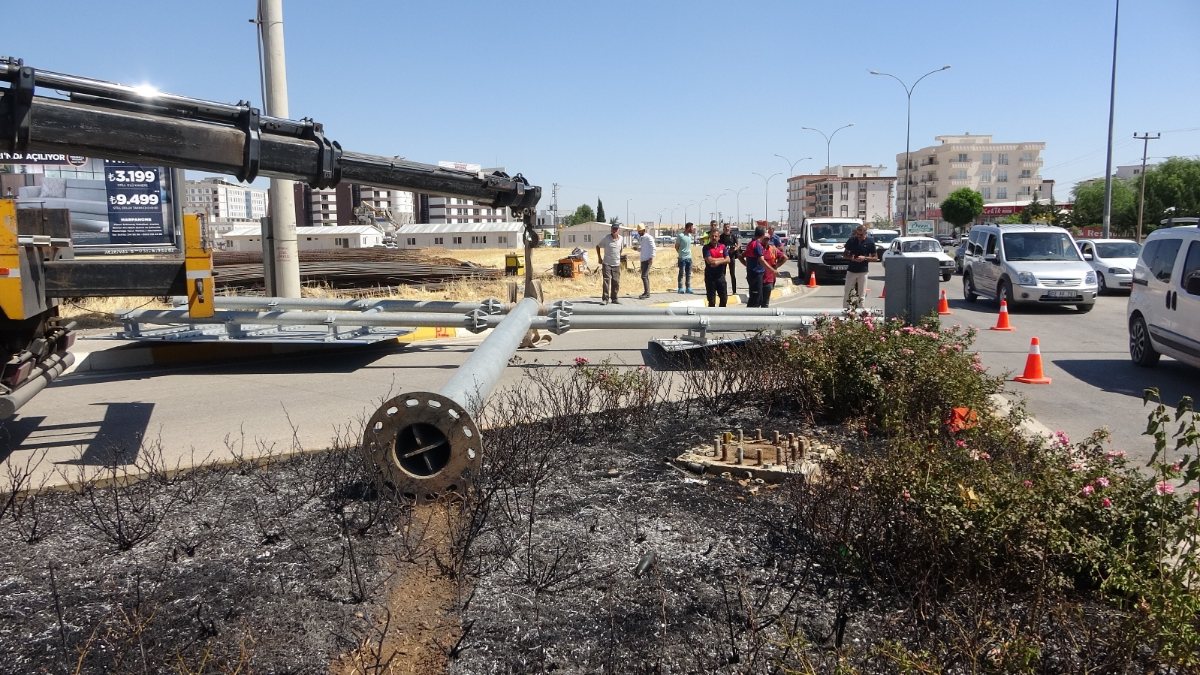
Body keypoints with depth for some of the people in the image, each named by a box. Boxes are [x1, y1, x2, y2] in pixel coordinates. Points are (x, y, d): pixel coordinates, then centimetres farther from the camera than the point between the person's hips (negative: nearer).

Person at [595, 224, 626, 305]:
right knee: (606, 281, -8)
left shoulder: (621, 239, 3)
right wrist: (599, 258, 2)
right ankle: (605, 299, -5)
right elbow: (598, 246, 5)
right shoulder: (605, 238, -7)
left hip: (616, 264, 3)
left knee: (616, 282, 6)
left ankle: (614, 298, 17)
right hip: (606, 263, -3)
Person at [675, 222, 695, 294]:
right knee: (682, 273, -3)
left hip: (689, 257, 7)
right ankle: (680, 288, 1)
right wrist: (680, 253, -1)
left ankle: (688, 288, 16)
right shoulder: (680, 236, -12)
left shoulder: (690, 235, 8)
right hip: (682, 258, -7)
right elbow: (676, 246, -6)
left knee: (689, 274, 10)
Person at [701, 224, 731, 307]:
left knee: (724, 298, 10)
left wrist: (718, 262, -20)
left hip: (720, 275, 4)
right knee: (711, 300, 2)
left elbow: (728, 260, -5)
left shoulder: (723, 247, 5)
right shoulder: (706, 248, -7)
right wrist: (722, 259, -10)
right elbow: (709, 260, -20)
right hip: (710, 276, -4)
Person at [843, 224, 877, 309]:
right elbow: (845, 254, 9)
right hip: (851, 271, 1)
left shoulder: (870, 242, -3)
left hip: (863, 272, -1)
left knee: (861, 295, 4)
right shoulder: (851, 240, 0)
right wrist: (850, 257, -13)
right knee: (847, 294, 1)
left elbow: (875, 258, 1)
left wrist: (865, 258, -15)